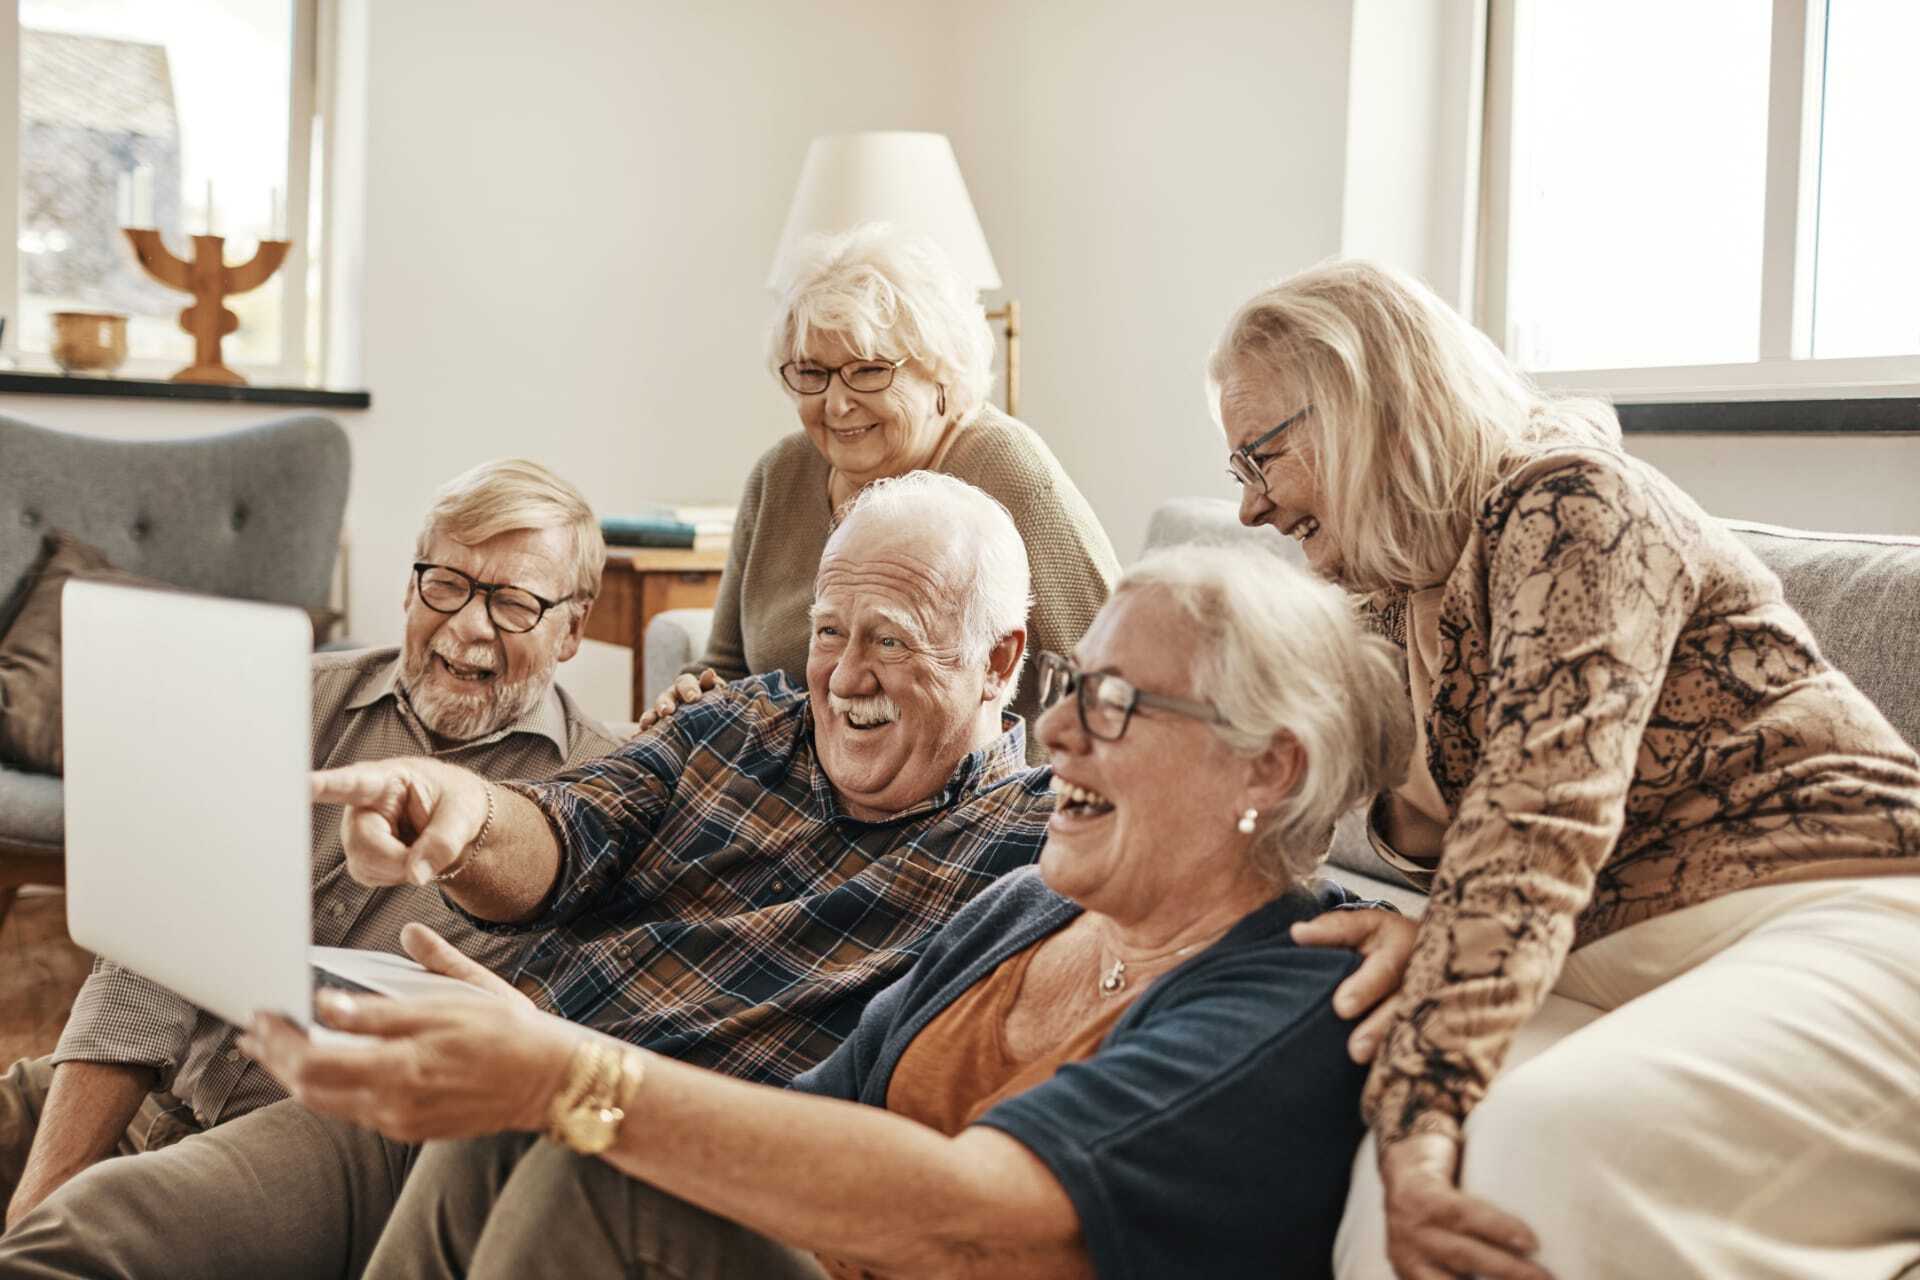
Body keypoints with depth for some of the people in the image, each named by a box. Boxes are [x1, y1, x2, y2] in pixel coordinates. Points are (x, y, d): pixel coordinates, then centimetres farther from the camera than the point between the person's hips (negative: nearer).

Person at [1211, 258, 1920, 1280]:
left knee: (1548, 1143, -37)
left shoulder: (1570, 502, -9)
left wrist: (1423, 1112, -31)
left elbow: (1539, 820, -23)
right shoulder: (1398, 604, 17)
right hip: (1631, 969, 7)